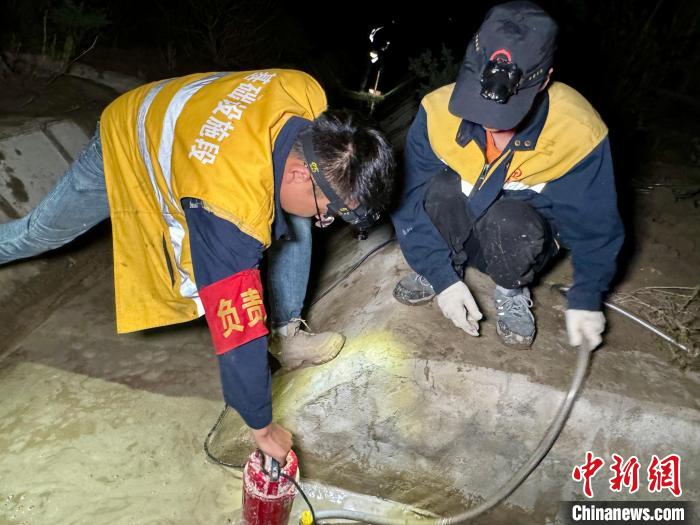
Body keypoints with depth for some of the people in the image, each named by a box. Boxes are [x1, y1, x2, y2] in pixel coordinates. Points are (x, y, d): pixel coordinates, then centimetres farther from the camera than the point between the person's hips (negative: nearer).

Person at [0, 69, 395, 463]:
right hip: (123, 150, -5)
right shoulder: (231, 213, -47)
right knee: (40, 233, 21)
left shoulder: (307, 95, -31)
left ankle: (286, 332, 1)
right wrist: (261, 427, -28)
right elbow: (238, 328, -40)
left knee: (294, 223, -10)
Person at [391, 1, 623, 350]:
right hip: (460, 233, 1)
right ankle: (448, 266, -4)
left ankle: (512, 290, -4)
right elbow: (412, 201, -19)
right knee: (440, 187, -33)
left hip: (523, 240, 0)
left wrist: (586, 299, -11)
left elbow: (594, 226, -11)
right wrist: (442, 277, -23)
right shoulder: (439, 109, -24)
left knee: (508, 220, -37)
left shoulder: (578, 131, -25)